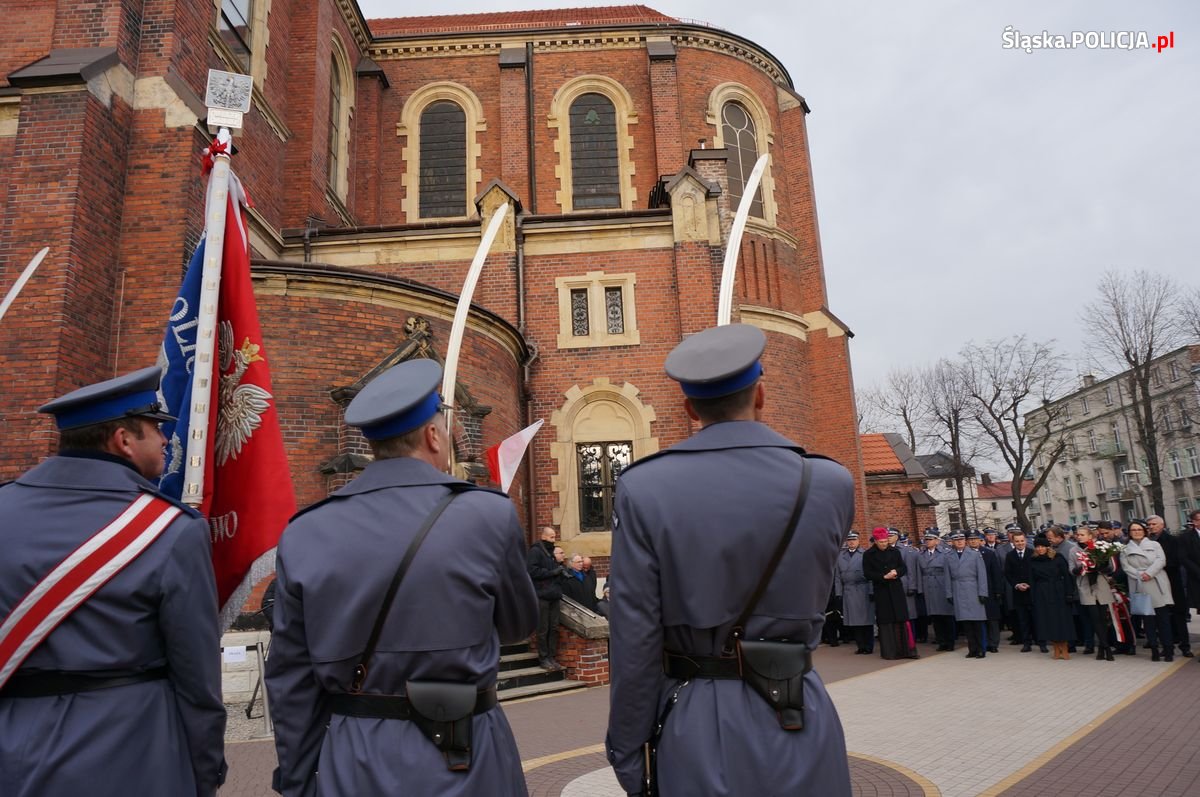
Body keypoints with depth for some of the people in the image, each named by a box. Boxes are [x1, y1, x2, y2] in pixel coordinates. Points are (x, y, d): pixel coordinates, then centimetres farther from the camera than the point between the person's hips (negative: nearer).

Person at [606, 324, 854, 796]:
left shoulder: (643, 488, -13)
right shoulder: (830, 484, -7)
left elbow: (635, 640, -12)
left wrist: (628, 757, 1)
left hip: (694, 727, -1)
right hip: (799, 726, 2)